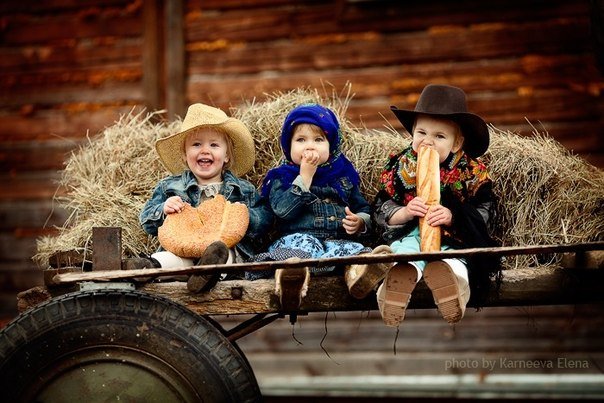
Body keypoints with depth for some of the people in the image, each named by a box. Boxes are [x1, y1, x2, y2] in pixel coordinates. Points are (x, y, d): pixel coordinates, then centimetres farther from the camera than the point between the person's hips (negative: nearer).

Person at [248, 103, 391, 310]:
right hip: (298, 237, -3)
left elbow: (364, 209, 30)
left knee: (353, 248, -32)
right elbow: (283, 210, -4)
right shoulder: (281, 177, 15)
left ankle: (357, 271, -70)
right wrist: (305, 176, -3)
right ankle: (289, 278, -73)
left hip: (339, 240, 3)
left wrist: (360, 222, 4)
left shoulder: (343, 176, 25)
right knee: (303, 244, -39)